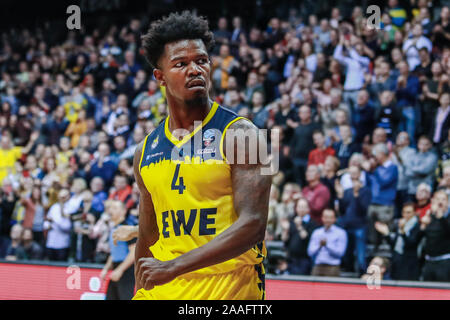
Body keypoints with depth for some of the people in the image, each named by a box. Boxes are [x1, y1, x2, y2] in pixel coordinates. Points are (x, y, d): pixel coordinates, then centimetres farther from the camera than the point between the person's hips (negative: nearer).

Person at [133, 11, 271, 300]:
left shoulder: (239, 133, -7)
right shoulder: (146, 151, 11)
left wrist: (175, 266, -22)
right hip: (162, 291, 4)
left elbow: (252, 225, -17)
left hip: (230, 287, -4)